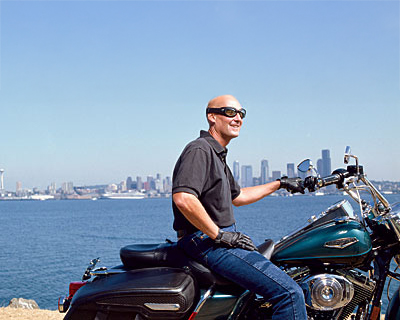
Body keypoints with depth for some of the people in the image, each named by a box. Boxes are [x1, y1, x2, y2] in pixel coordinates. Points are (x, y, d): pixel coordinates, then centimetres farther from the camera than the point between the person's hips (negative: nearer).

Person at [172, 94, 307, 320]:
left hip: (219, 238, 11)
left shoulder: (217, 155, 21)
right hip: (206, 241, -11)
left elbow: (237, 197, 32)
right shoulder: (199, 150, -13)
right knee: (289, 292, -19)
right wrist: (219, 235, -22)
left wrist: (280, 184, 33)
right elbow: (183, 198, -28)